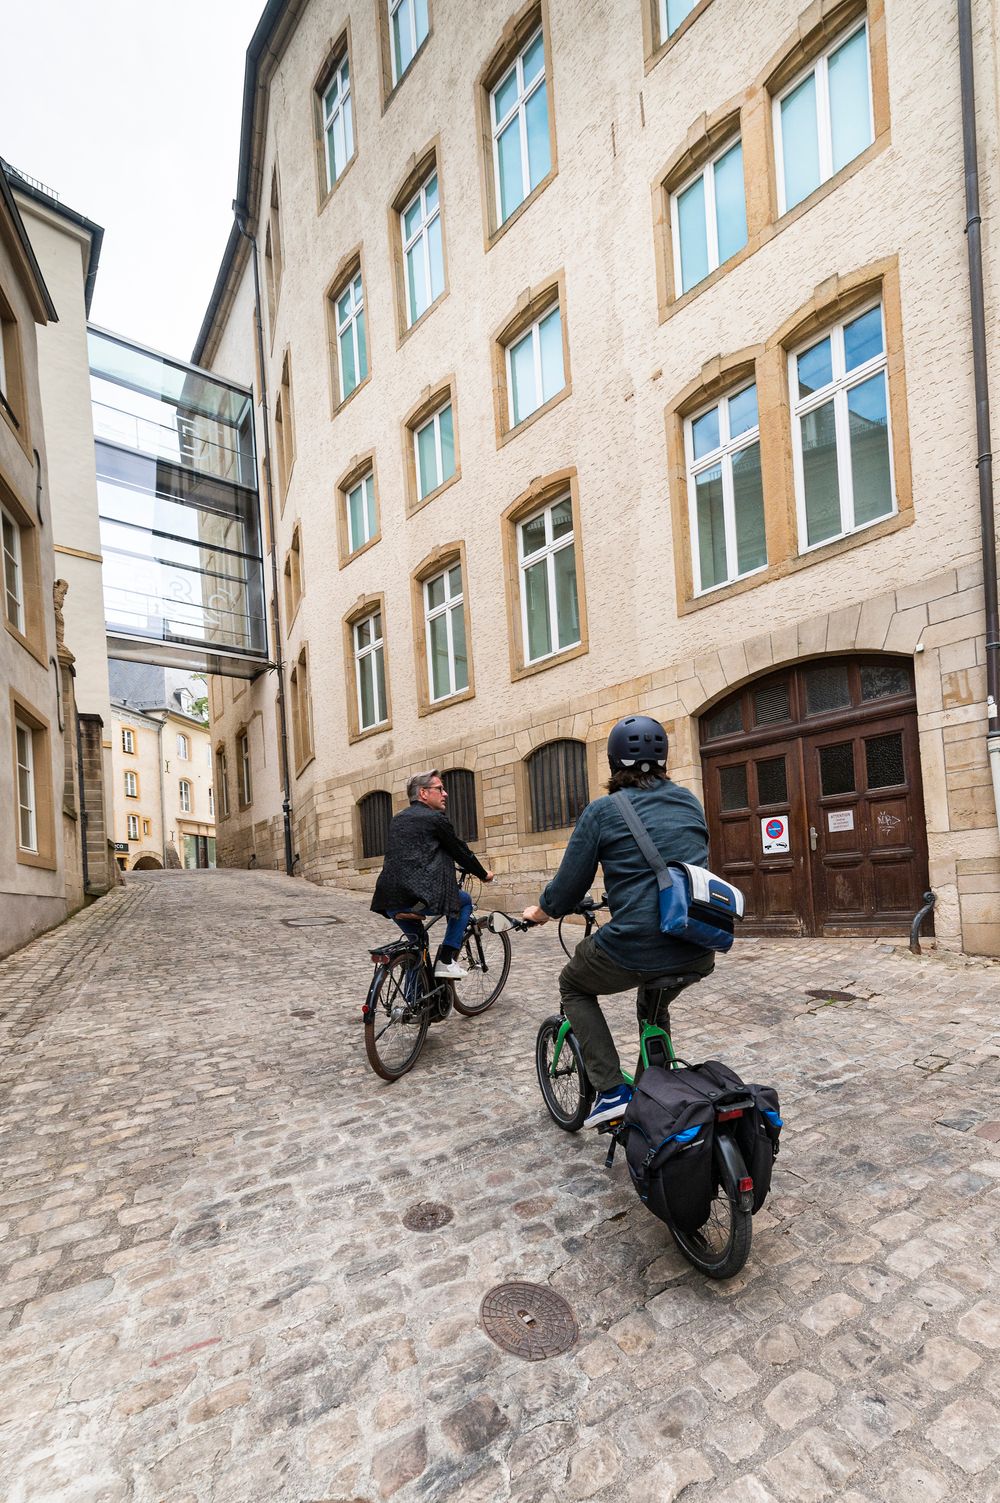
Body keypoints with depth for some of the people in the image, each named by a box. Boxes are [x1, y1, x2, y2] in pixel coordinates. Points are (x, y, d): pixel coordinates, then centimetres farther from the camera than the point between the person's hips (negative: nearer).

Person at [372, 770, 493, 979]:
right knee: (465, 901, 18)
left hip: (388, 902, 7)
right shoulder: (436, 818, -1)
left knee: (417, 943, 34)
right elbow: (460, 851, 7)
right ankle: (446, 961, 11)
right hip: (417, 898, -7)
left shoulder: (398, 819, 22)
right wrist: (484, 874, 26)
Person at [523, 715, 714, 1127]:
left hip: (636, 947, -5)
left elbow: (568, 887, -1)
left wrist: (538, 912, 21)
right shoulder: (690, 802, 11)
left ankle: (611, 1090, 13)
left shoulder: (602, 811, -3)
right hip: (699, 952, 6)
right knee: (652, 1007, 36)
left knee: (573, 986, 25)